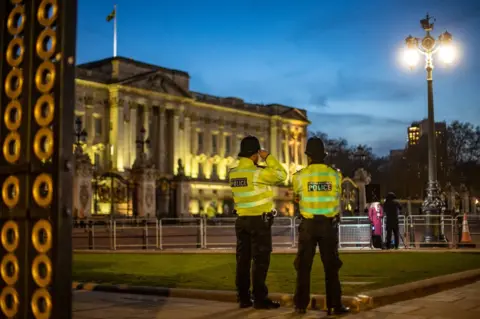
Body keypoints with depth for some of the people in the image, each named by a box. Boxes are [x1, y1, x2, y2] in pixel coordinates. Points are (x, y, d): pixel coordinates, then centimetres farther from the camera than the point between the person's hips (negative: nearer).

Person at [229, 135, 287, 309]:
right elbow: (281, 175, -10)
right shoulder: (257, 172, -15)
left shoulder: (233, 173, 6)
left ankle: (244, 298, 12)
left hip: (242, 220, 7)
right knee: (261, 260, -2)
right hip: (259, 220, -7)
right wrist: (268, 157, -4)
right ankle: (260, 299, -1)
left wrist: (258, 165, 15)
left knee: (243, 259, 8)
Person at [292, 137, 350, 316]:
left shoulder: (300, 176, -6)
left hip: (308, 224, 0)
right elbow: (337, 199, 7)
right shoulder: (335, 175, -3)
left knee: (304, 266, 8)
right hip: (328, 224, 1)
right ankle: (335, 305, 6)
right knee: (331, 266, 6)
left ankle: (301, 305, 10)